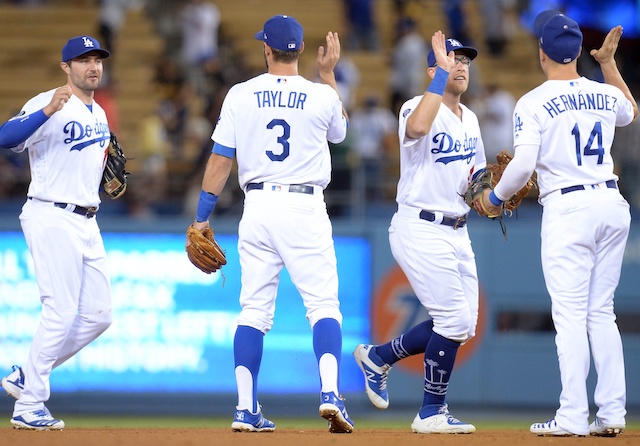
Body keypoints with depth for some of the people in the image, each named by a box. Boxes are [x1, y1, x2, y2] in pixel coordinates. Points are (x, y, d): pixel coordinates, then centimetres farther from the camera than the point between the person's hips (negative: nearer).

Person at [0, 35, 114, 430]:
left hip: (87, 223, 9)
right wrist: (47, 111, -42)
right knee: (61, 312, -11)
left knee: (98, 315, 7)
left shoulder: (99, 114, 15)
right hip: (52, 219, -9)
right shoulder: (48, 106, -12)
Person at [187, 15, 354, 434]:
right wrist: (329, 75, 26)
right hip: (306, 209, -2)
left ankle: (246, 409, 4)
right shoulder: (321, 96, -1)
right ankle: (330, 392, -23)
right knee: (323, 303, -3)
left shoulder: (240, 95, 1)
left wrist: (203, 216, 8)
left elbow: (220, 159, 1)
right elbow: (339, 130, 22)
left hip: (257, 207, 2)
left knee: (254, 309, 7)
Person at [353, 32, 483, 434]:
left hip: (457, 231, 8)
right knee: (454, 319, -12)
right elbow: (417, 127, -38)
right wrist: (442, 71, -34)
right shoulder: (420, 107, -13)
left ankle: (378, 357, 26)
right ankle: (432, 413, 1)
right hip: (420, 230, -8)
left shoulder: (469, 119, 13)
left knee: (462, 324, 9)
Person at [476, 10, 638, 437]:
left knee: (570, 314, -5)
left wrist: (495, 197, 3)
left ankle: (573, 416, -10)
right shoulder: (605, 95, 9)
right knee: (602, 312, 10)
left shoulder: (534, 103, -7)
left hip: (567, 209, -5)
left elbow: (523, 165, -15)